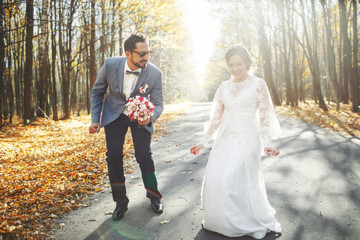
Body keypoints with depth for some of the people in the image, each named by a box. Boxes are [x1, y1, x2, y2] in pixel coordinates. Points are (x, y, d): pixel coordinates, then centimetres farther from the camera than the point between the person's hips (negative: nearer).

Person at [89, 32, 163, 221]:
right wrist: (96, 119, -8)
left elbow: (158, 104, -13)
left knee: (144, 155, -7)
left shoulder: (154, 73, -23)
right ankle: (120, 202, 14)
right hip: (115, 114, 1)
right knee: (113, 156, -5)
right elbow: (97, 91, -4)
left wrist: (150, 117, -36)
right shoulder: (110, 65, -21)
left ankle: (154, 196, 19)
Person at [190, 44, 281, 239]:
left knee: (232, 180, -14)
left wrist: (267, 144, -13)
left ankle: (248, 223, 10)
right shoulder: (224, 87, 10)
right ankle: (219, 221, 19)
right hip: (224, 140, 5)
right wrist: (203, 142, 9)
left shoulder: (258, 85, -1)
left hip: (246, 140, -4)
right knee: (213, 178, -5)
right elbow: (216, 117, 11)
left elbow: (264, 117, -2)